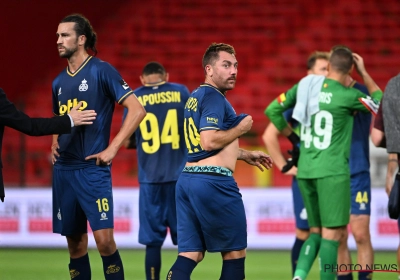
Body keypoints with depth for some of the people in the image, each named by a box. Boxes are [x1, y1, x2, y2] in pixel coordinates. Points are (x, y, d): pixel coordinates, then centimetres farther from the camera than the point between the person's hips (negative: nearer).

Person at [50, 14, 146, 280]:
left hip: (92, 168, -6)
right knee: (75, 242, 8)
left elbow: (137, 109, -11)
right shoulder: (59, 81, 13)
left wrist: (112, 149, -14)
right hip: (63, 168, 6)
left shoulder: (101, 71, -6)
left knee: (104, 238, -14)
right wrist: (54, 144, 9)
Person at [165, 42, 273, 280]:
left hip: (187, 178, 9)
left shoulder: (195, 98, 20)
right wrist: (241, 128, -7)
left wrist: (246, 155, 33)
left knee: (190, 254, 5)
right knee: (235, 251, 5)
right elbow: (210, 142, -22)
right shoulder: (214, 98, -10)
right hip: (213, 181, -9)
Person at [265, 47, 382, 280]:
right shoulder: (348, 96, -8)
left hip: (305, 171, 6)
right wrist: (364, 72, 14)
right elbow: (381, 103, 9)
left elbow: (272, 110, 12)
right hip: (333, 171, -6)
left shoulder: (305, 86, 7)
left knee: (317, 231, 14)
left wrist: (293, 138, 21)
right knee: (333, 232, -3)